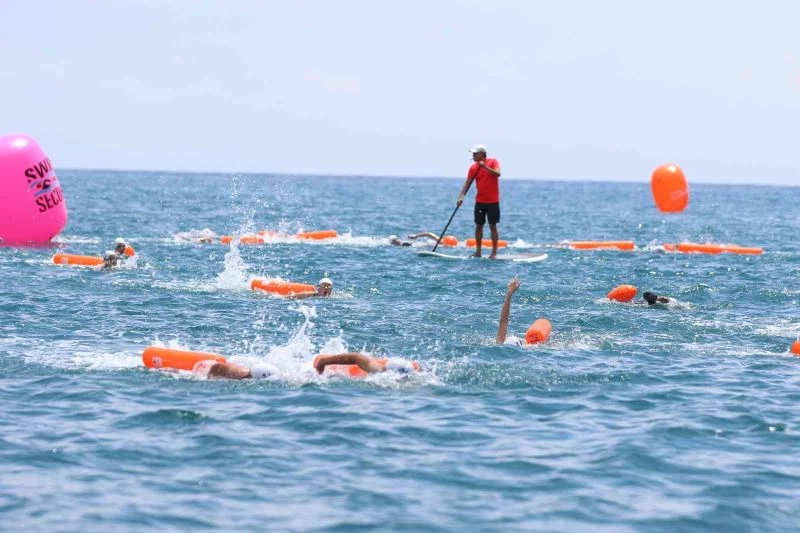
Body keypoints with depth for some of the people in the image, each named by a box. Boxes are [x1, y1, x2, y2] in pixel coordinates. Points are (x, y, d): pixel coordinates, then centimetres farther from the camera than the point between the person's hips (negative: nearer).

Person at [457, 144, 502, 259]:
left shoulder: (493, 162, -6)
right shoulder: (473, 167, 2)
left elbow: (497, 174, -23)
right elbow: (467, 183, -2)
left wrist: (485, 167, -28)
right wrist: (461, 197, -14)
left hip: (493, 201, -4)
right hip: (480, 201, 4)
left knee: (493, 226, -1)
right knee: (478, 225, 5)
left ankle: (494, 252, 4)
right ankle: (478, 251, 13)